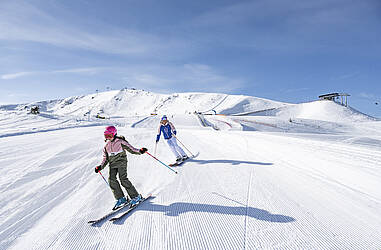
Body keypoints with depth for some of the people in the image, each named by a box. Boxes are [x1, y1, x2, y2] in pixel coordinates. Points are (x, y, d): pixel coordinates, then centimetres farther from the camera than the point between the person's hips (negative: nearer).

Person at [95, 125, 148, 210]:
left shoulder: (120, 141, -3)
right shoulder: (106, 146, 13)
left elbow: (131, 149, -3)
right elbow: (105, 159, 21)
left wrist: (140, 151, -18)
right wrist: (100, 167, 9)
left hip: (121, 162, -5)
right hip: (112, 164, 6)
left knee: (123, 179, -17)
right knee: (111, 179, -13)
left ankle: (136, 196, -7)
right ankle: (121, 198, -1)